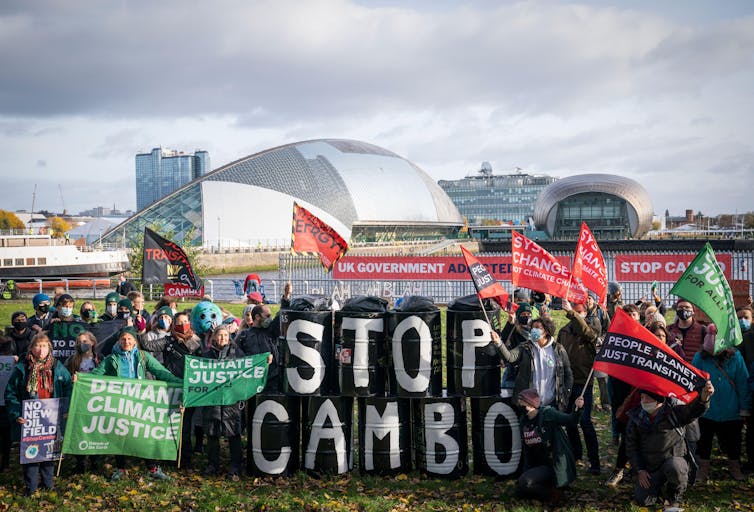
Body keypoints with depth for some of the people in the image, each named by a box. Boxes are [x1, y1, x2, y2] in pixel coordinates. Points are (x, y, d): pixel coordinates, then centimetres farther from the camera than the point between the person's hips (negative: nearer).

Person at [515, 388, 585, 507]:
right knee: (519, 491, 4)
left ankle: (554, 494, -3)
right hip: (536, 465, 8)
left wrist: (577, 408, -46)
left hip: (552, 465, -7)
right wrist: (526, 471, 8)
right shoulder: (523, 421, 3)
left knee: (525, 482, -25)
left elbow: (570, 420, -25)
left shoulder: (548, 413, -15)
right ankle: (549, 488, 18)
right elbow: (525, 448, 9)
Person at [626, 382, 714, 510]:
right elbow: (631, 447, 5)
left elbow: (693, 410, -26)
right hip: (649, 468, 3)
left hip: (673, 459, -2)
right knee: (643, 501, -12)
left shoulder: (673, 411, -8)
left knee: (675, 468, -38)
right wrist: (639, 470, -4)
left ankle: (676, 497, -5)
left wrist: (704, 397, -48)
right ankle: (661, 488, 23)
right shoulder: (635, 417, 0)